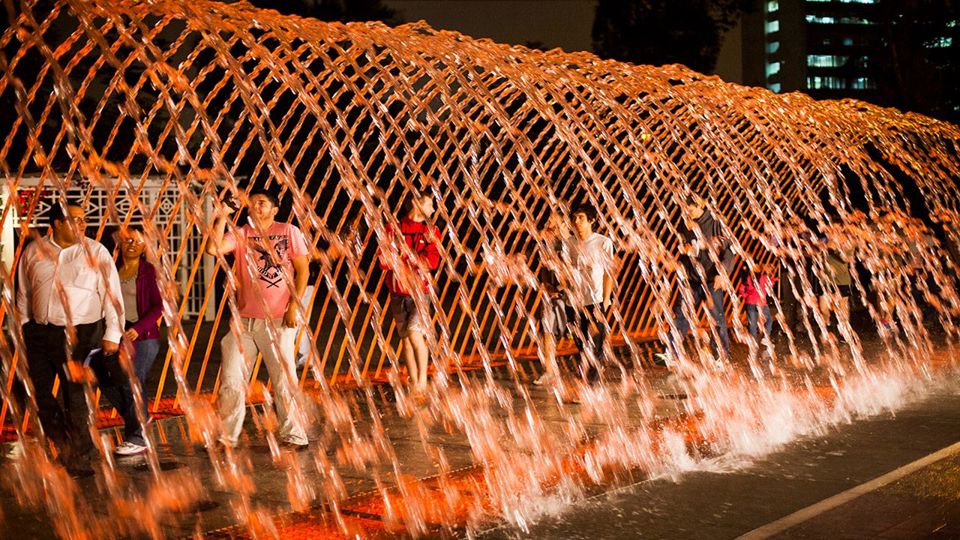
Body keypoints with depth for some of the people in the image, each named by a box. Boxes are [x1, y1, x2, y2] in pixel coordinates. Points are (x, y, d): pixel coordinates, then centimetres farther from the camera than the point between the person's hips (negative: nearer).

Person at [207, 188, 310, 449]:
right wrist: (222, 217, -8)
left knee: (284, 378, 1)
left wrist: (294, 305, -7)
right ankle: (227, 436, 16)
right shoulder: (240, 234, 6)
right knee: (231, 380, 4)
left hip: (279, 320, -3)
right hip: (245, 319, 3)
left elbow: (302, 270, 0)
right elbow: (213, 248, -11)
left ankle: (293, 435, 13)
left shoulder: (289, 232, 2)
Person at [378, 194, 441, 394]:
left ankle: (423, 379, -5)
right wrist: (415, 259, -16)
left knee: (415, 334, -17)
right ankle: (414, 384, 15)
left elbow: (432, 261, -11)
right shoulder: (393, 229, 5)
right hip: (398, 293, 2)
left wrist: (402, 256, -15)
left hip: (419, 290, -2)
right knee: (404, 338, 6)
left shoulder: (431, 231, 5)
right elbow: (384, 262, -4)